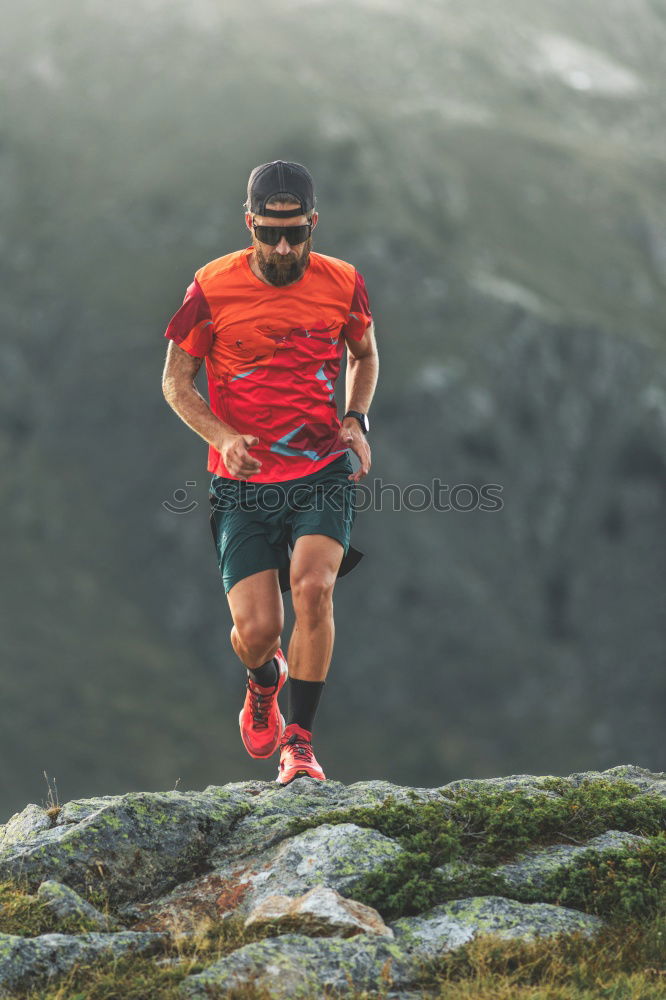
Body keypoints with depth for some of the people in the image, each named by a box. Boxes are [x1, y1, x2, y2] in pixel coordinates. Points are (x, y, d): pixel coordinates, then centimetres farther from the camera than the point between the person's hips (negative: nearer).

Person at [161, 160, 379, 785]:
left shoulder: (342, 284, -3)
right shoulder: (213, 288, -9)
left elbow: (365, 357, 18)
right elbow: (176, 382, 1)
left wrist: (356, 419, 0)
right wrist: (221, 436, -16)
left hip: (325, 473, 1)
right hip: (245, 480, 0)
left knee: (312, 586, -25)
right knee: (257, 629, -8)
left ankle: (299, 740, -9)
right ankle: (264, 682, 32)